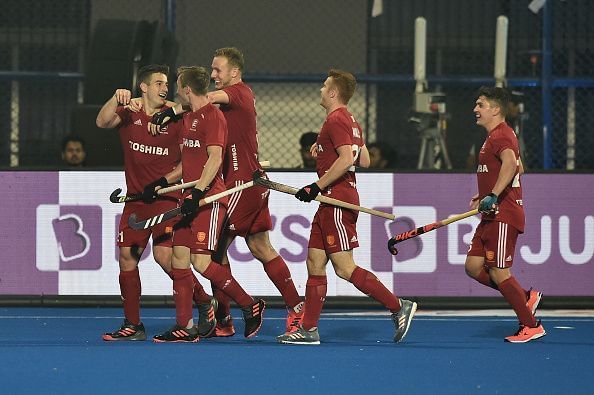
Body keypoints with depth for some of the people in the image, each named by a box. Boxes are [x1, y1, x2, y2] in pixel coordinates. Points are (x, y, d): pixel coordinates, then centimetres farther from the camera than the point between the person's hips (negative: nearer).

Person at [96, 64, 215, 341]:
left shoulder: (175, 118, -1)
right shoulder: (128, 114, 5)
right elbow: (102, 122, -14)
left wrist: (165, 181, -12)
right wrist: (116, 99, -30)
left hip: (166, 197, -4)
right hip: (135, 199, 4)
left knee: (164, 255, -15)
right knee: (127, 256, 1)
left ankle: (204, 303, 5)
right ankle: (132, 326, 9)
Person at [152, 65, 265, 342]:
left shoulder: (212, 116, -11)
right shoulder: (188, 118, 18)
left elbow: (214, 158, -21)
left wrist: (197, 192, -27)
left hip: (209, 197, -9)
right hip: (191, 197, 9)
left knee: (201, 261, -14)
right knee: (179, 259, 4)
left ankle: (250, 307, 0)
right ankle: (184, 328, 7)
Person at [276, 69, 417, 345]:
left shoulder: (336, 120, -13)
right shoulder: (349, 121, 17)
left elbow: (347, 159, -25)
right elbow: (364, 160, 22)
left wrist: (317, 186, -22)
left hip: (338, 202, -10)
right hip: (332, 203, 10)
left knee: (344, 267, -11)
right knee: (315, 263, 8)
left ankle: (398, 307, -8)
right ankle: (308, 329, 8)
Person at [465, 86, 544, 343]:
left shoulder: (501, 134, -13)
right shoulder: (496, 136, 20)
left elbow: (510, 162, -33)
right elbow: (518, 167, 31)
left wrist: (493, 196, -40)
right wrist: (483, 197, 29)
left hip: (503, 215, -10)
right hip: (492, 216, 10)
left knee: (499, 273, -8)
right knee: (474, 266, 6)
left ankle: (530, 326, -1)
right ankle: (526, 297, 13)